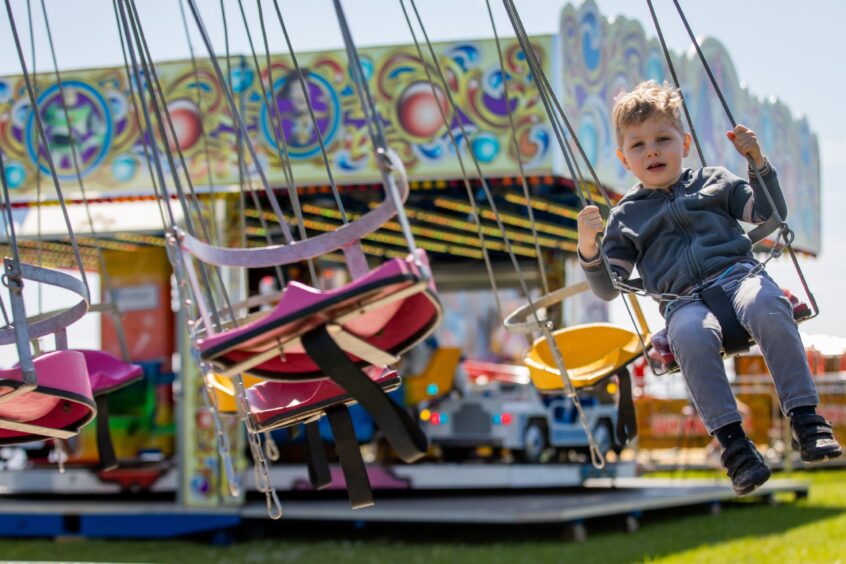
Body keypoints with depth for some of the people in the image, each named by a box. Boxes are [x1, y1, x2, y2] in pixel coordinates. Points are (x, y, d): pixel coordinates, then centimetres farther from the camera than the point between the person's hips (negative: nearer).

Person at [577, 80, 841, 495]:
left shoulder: (713, 181, 24)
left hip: (737, 273, 1)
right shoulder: (626, 217, 20)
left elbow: (771, 215, 22)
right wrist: (588, 249, -3)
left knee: (768, 308, -36)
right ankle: (731, 440, -36)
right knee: (693, 336, -38)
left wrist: (758, 164, 8)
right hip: (683, 301, -1)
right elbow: (608, 288, 16)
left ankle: (805, 418, -35)